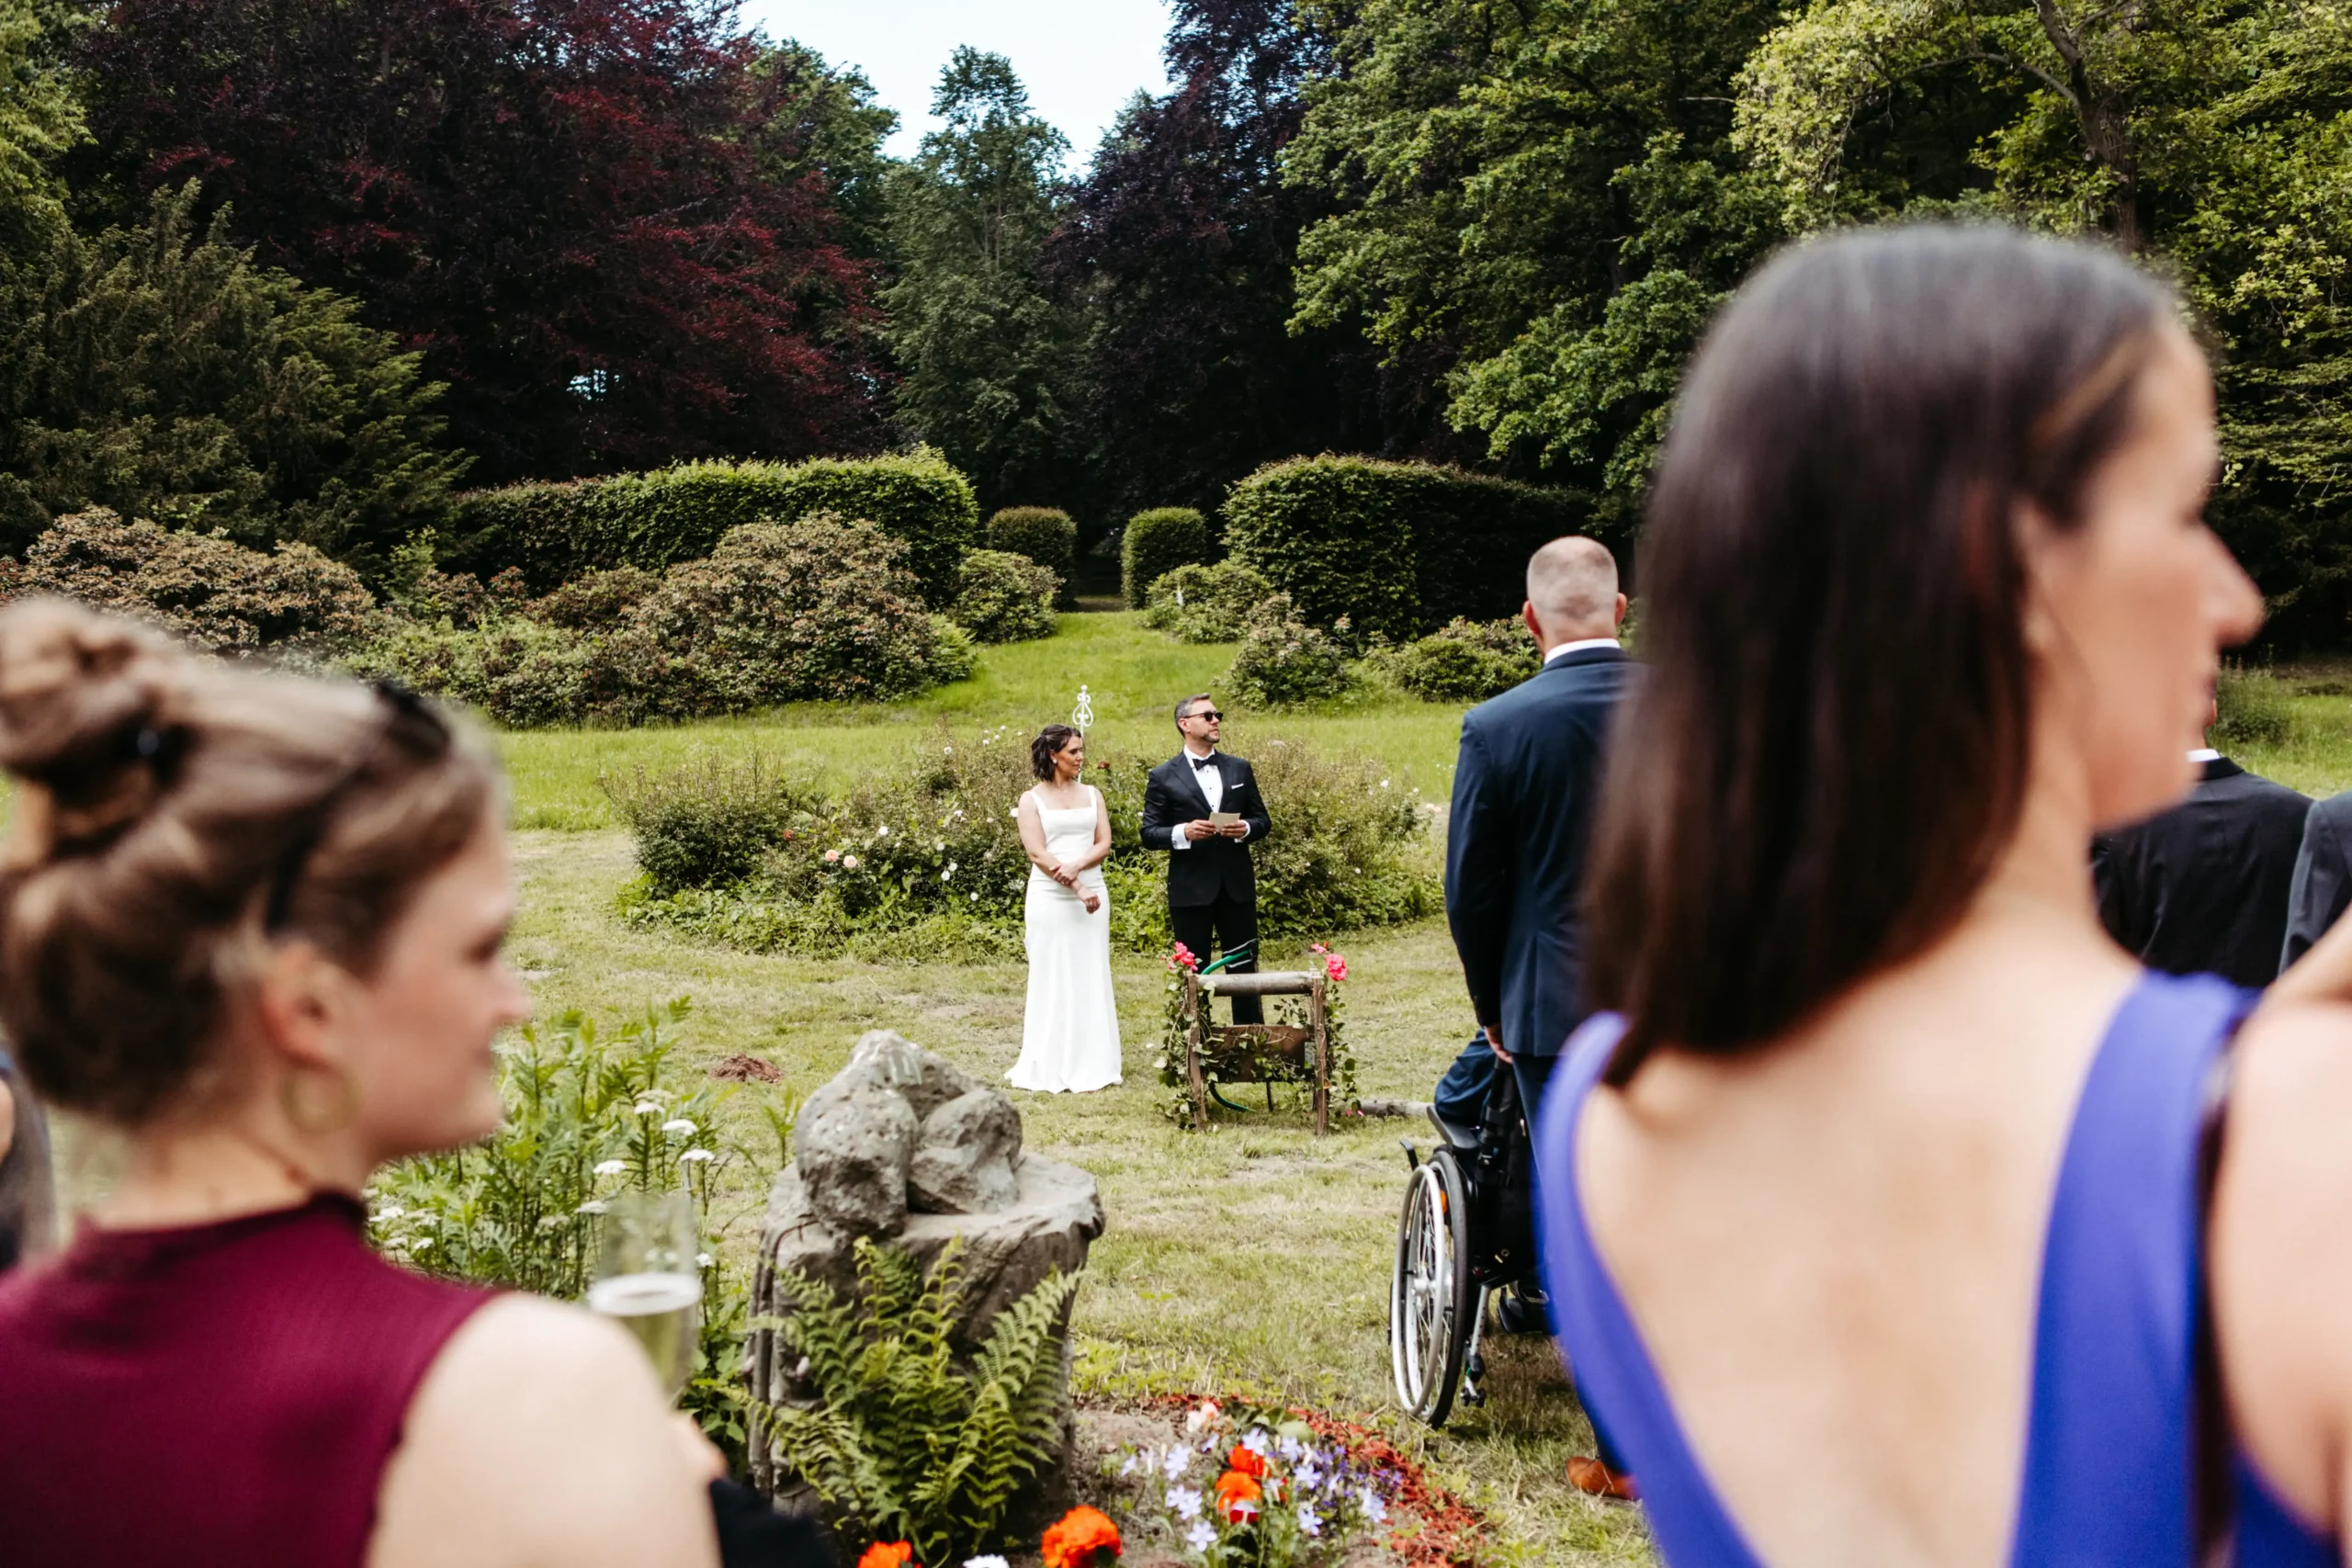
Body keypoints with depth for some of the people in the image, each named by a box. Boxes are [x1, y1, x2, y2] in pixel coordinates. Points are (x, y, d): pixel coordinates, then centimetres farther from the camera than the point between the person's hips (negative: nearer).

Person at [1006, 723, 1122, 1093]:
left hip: (1092, 893, 3)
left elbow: (1104, 843, 3)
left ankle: (1091, 1065, 9)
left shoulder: (1092, 795, 11)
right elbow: (1038, 854, -8)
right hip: (1050, 898, -3)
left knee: (1091, 978, 4)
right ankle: (1050, 1067, 4)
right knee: (1051, 980, -1)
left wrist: (1078, 866, -17)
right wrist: (1077, 889, -15)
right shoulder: (1032, 800, 0)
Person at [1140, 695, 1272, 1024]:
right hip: (1191, 889, -3)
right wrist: (1183, 832, -20)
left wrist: (1245, 829, -10)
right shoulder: (1163, 777, 0)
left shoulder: (1239, 769, 10)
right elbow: (1149, 834, -2)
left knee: (1244, 968, 6)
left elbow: (1263, 820, 12)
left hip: (1237, 886, 3)